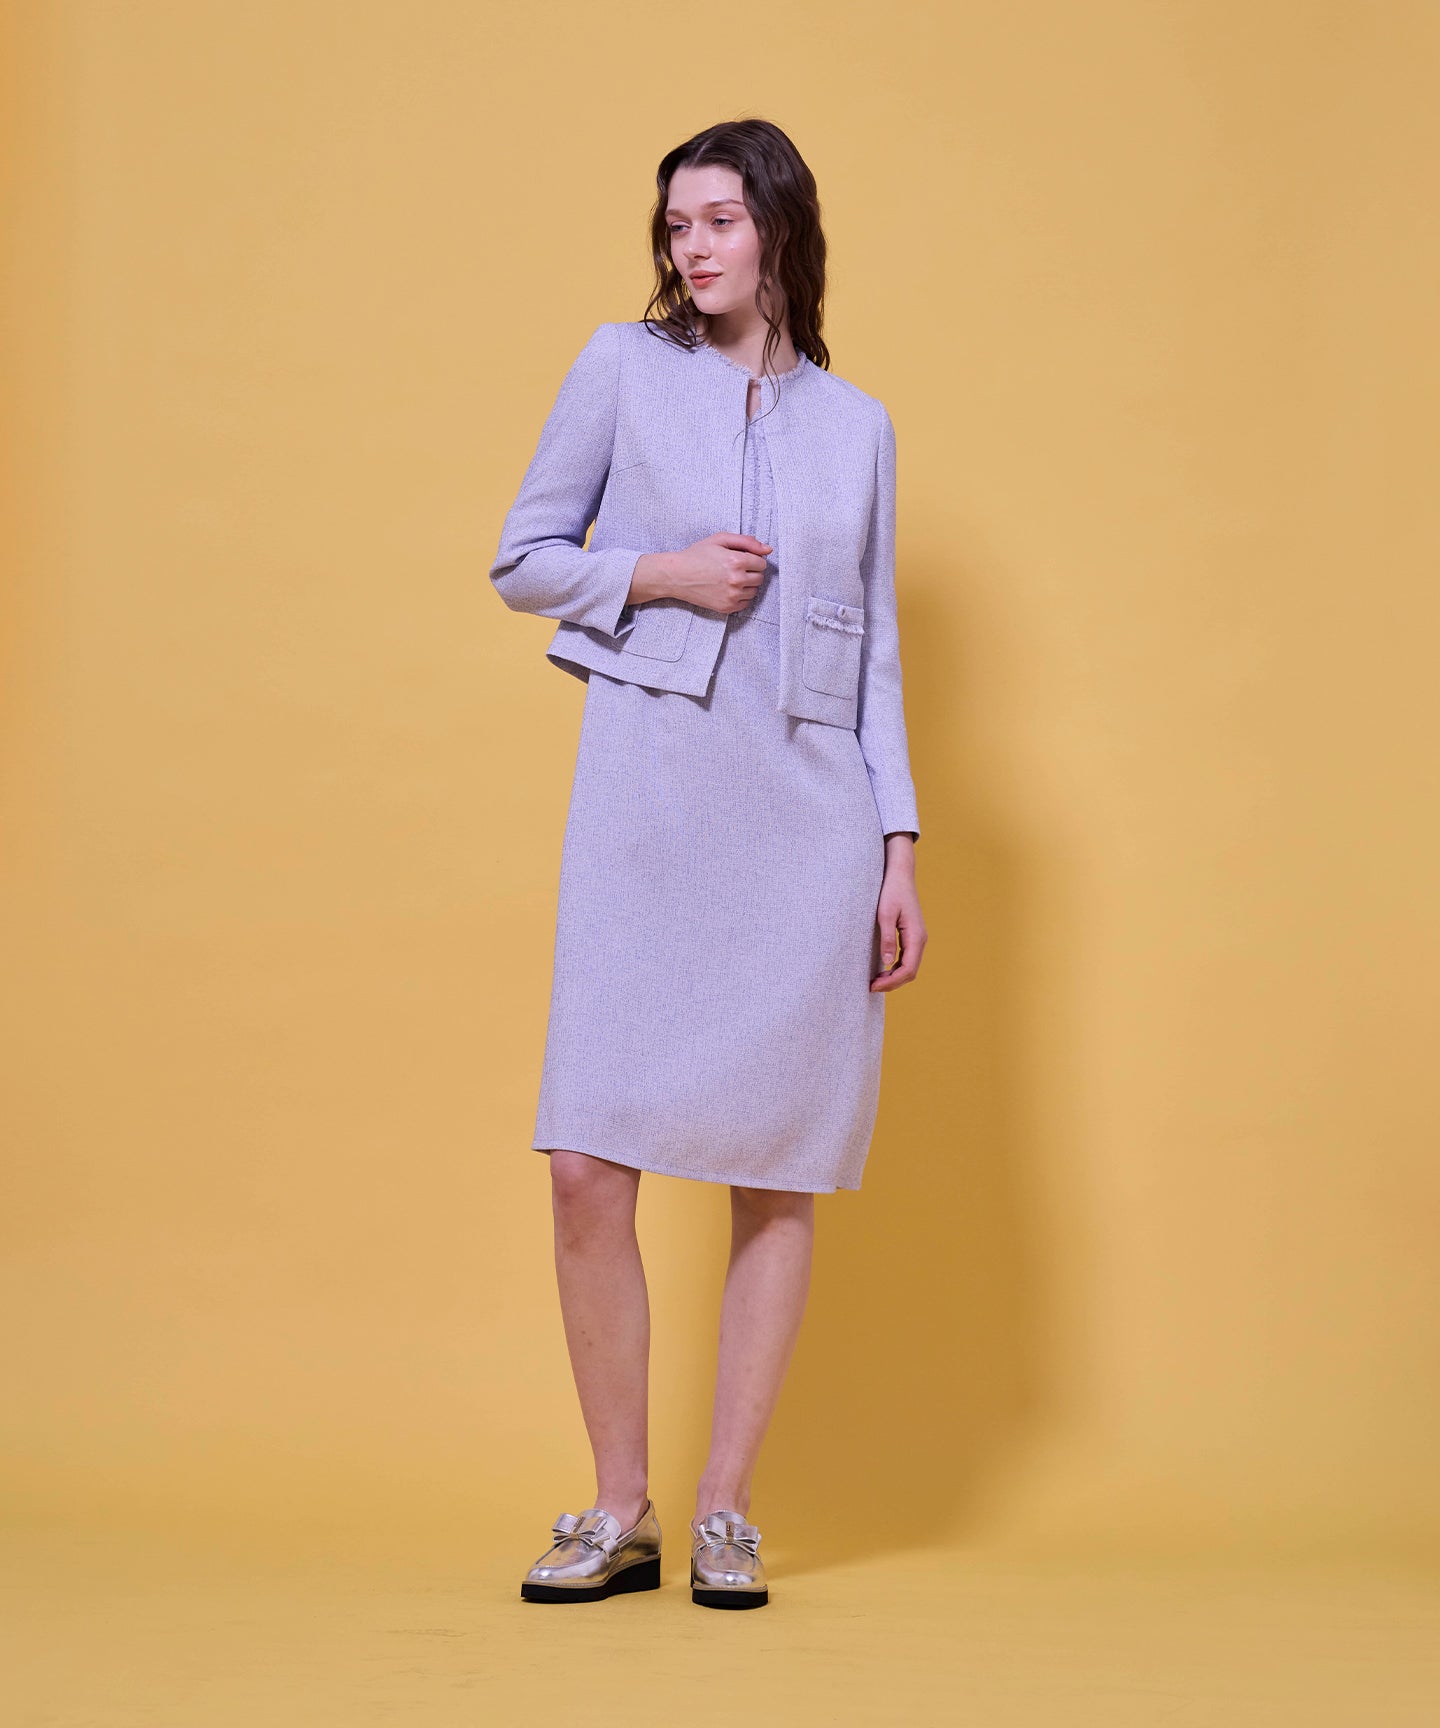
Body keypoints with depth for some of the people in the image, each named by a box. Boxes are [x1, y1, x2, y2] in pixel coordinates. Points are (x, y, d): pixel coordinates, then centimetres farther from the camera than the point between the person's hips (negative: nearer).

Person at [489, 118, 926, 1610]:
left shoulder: (855, 424, 13)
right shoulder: (623, 367, 8)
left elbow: (874, 650, 13)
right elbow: (521, 561, 9)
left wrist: (899, 845, 6)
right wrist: (660, 572, -8)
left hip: (810, 815, 2)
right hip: (647, 798, -1)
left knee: (780, 1176, 3)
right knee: (588, 1164, -8)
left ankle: (725, 1513, 14)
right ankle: (620, 1512, 8)